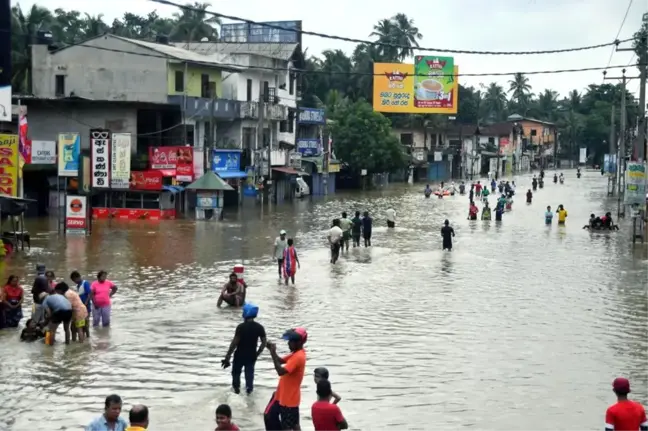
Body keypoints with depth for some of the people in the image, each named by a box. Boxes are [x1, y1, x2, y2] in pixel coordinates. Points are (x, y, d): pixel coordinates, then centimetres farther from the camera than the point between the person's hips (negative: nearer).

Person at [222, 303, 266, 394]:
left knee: (236, 372, 18)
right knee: (250, 372, 18)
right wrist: (257, 353, 14)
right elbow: (264, 342, 0)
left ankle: (236, 387, 30)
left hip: (240, 355, -3)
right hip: (252, 355, 3)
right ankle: (249, 388, 23)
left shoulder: (241, 327, -19)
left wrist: (227, 356, -13)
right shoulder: (259, 327, -5)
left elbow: (234, 342, -19)